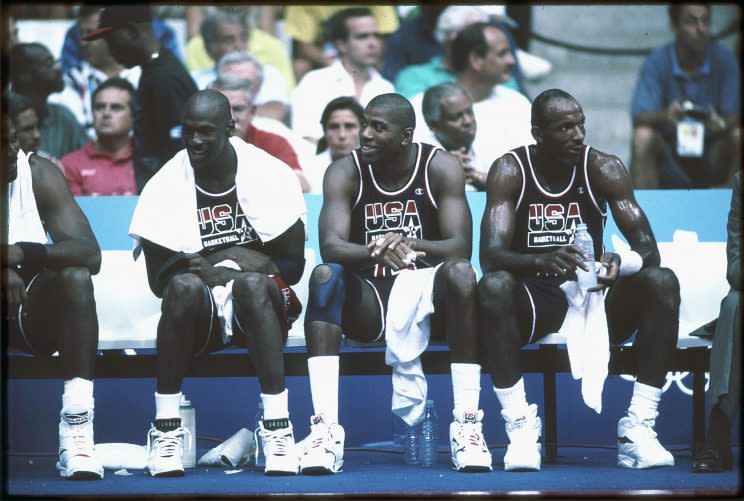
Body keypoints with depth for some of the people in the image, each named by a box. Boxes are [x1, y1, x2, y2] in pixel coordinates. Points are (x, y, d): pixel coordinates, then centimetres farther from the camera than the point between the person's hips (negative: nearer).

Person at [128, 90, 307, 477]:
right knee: (184, 286, -33)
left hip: (260, 309, -1)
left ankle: (278, 427, -38)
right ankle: (166, 429, -28)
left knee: (252, 283, -35)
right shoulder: (165, 185, -3)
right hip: (201, 314, 1)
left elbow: (293, 265, -4)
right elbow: (158, 279, -3)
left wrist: (241, 267, -20)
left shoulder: (269, 175, -6)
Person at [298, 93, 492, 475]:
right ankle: (325, 428, -38)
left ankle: (467, 425, -33)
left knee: (461, 273, -32)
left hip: (424, 291, -1)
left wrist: (411, 245, -38)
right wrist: (377, 253, -42)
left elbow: (460, 246, -17)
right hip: (368, 300, 1)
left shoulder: (440, 168, -6)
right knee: (324, 275, -30)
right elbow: (330, 246, -20)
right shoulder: (345, 172, -5)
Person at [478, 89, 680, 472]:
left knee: (662, 282, -25)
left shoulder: (603, 168, -5)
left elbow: (648, 248, -11)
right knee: (493, 286, -35)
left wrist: (621, 264, -37)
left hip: (593, 293, 2)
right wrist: (543, 260, -43)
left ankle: (639, 428, -25)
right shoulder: (510, 170, -10)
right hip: (535, 299, -2)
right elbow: (490, 256, -22)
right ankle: (520, 427, -30)